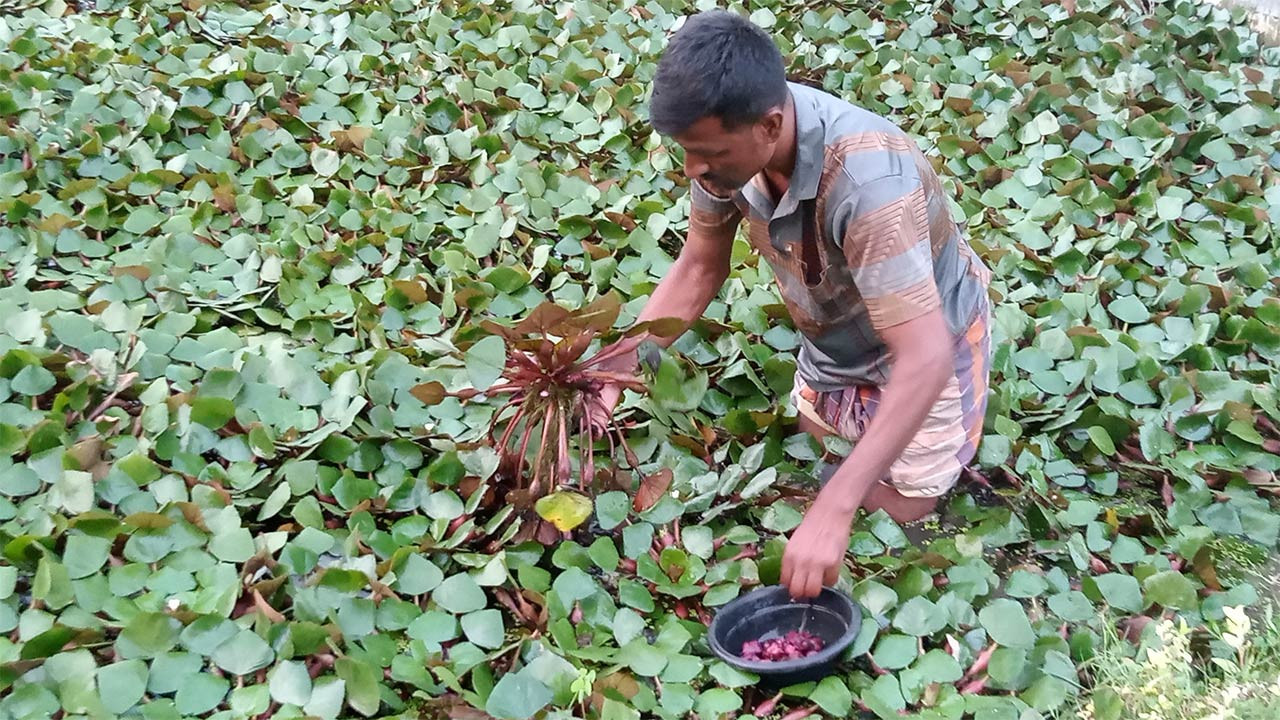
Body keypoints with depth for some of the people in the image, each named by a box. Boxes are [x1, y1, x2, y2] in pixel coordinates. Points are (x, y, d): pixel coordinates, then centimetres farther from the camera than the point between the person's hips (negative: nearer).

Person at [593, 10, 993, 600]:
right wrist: (618, 365, -19)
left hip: (927, 339, -6)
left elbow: (924, 360, -46)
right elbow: (699, 266, -8)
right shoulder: (730, 137, -25)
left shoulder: (866, 178, -45)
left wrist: (832, 511, -52)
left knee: (901, 508, 4)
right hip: (835, 335, 6)